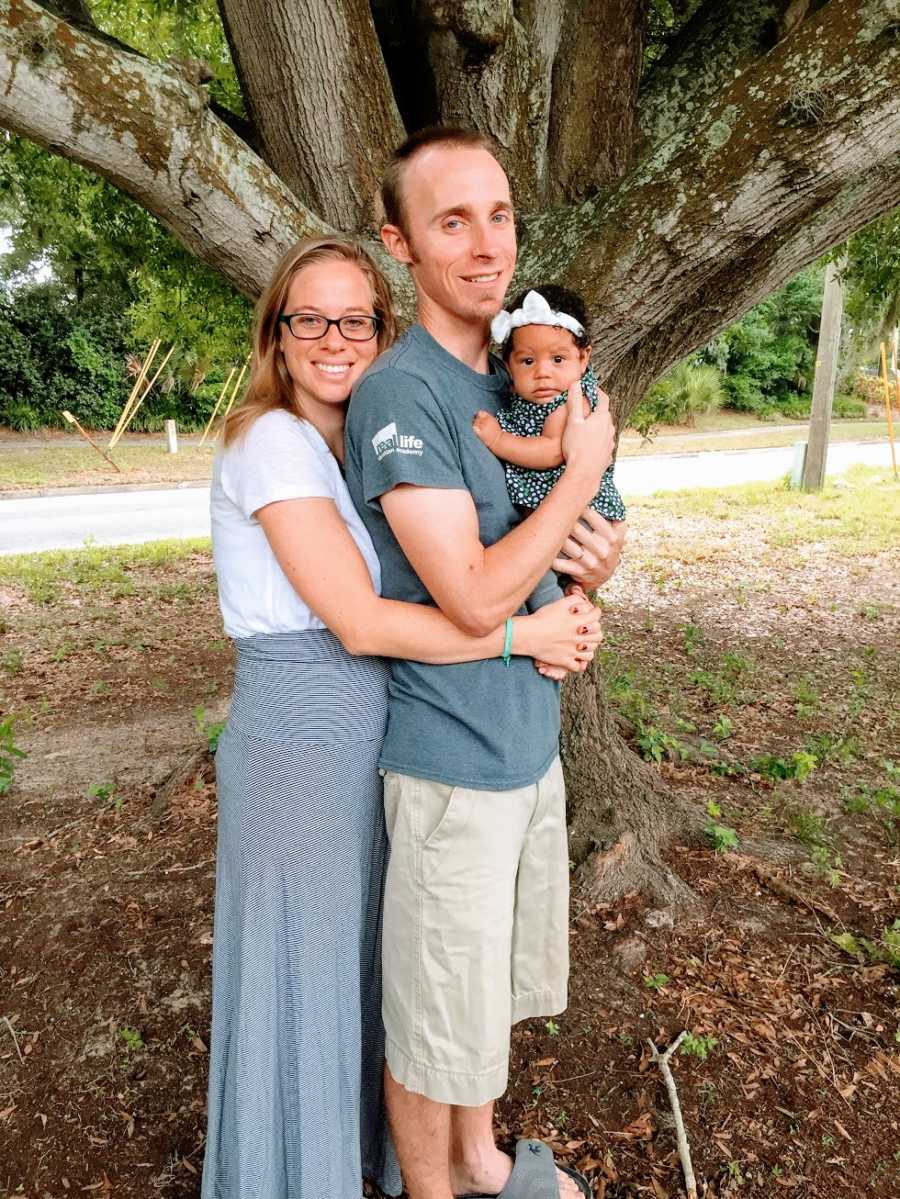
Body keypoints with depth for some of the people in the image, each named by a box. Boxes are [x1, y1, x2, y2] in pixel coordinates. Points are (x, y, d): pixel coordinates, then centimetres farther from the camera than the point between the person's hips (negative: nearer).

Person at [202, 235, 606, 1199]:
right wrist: (521, 635, -17)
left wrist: (552, 611, -9)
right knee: (299, 969, 10)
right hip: (297, 732, -8)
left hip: (357, 728, 8)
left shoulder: (350, 441, 9)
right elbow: (361, 622, -23)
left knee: (353, 952, 24)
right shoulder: (272, 441, -17)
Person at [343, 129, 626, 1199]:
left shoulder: (513, 383, 8)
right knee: (438, 1013, 11)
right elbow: (474, 597, -24)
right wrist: (584, 475, -14)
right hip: (454, 758, -8)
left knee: (495, 987, 25)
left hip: (530, 739, 8)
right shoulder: (399, 393, -19)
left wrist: (595, 560, -6)